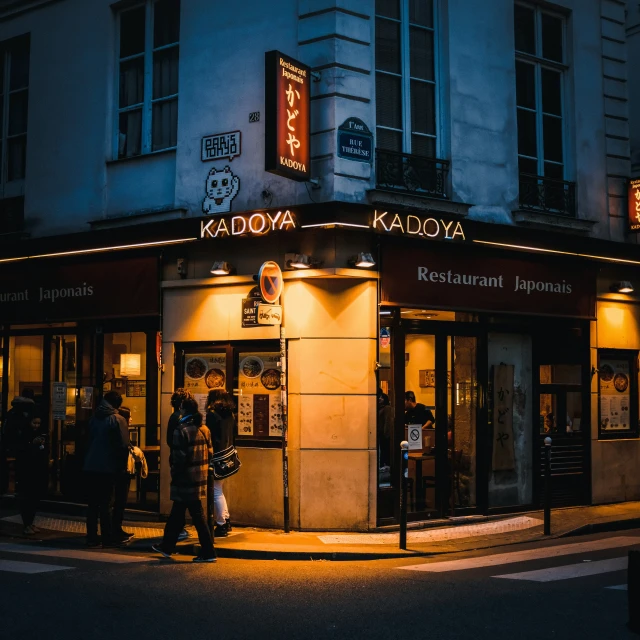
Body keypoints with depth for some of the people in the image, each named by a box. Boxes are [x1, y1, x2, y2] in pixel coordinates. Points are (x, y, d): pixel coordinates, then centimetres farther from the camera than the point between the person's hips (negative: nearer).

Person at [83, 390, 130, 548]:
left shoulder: (94, 418, 10)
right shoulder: (118, 420, -9)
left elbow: (88, 440, 15)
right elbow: (123, 445, -11)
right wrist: (122, 466, -3)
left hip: (91, 466, 5)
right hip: (108, 467, -5)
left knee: (93, 503, 9)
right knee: (106, 504, -1)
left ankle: (91, 537, 11)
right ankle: (108, 538, 2)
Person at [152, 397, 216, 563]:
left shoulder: (181, 430, -14)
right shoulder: (204, 429, 8)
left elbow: (179, 457, -15)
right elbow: (210, 453, 10)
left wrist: (174, 474, -3)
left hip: (186, 480, -8)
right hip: (200, 478, 8)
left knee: (197, 515, -3)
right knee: (177, 513, 18)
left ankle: (208, 552, -1)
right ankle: (167, 546, 29)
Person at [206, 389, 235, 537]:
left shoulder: (212, 414, -12)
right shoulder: (230, 415, 10)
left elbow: (210, 438, -15)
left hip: (216, 456, -8)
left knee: (216, 491, -1)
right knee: (219, 490, 21)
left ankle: (221, 525, 2)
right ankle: (226, 520, 23)